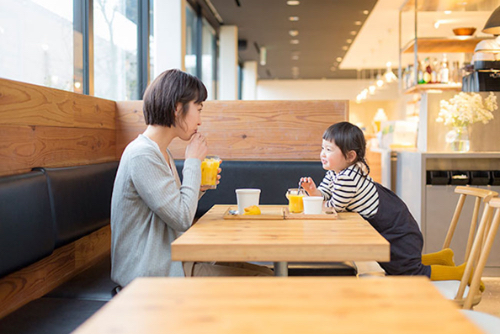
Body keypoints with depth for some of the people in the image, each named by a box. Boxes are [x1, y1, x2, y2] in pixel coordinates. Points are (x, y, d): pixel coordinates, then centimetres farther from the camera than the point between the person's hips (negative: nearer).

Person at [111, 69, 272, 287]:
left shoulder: (160, 152, 13)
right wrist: (193, 162, -11)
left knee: (264, 273, 1)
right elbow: (182, 219, -20)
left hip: (169, 261, 10)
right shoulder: (142, 155, -18)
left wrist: (199, 186, 5)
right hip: (152, 274, -10)